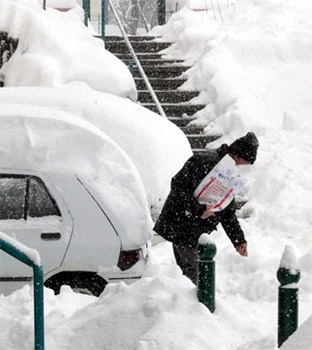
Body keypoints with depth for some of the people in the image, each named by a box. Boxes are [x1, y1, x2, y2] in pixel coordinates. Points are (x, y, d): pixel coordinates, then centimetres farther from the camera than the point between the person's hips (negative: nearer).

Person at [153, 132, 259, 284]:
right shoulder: (205, 162, -18)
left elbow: (228, 212, 19)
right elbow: (179, 185, -25)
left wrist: (238, 240, 12)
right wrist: (198, 209, -28)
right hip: (181, 228, -9)